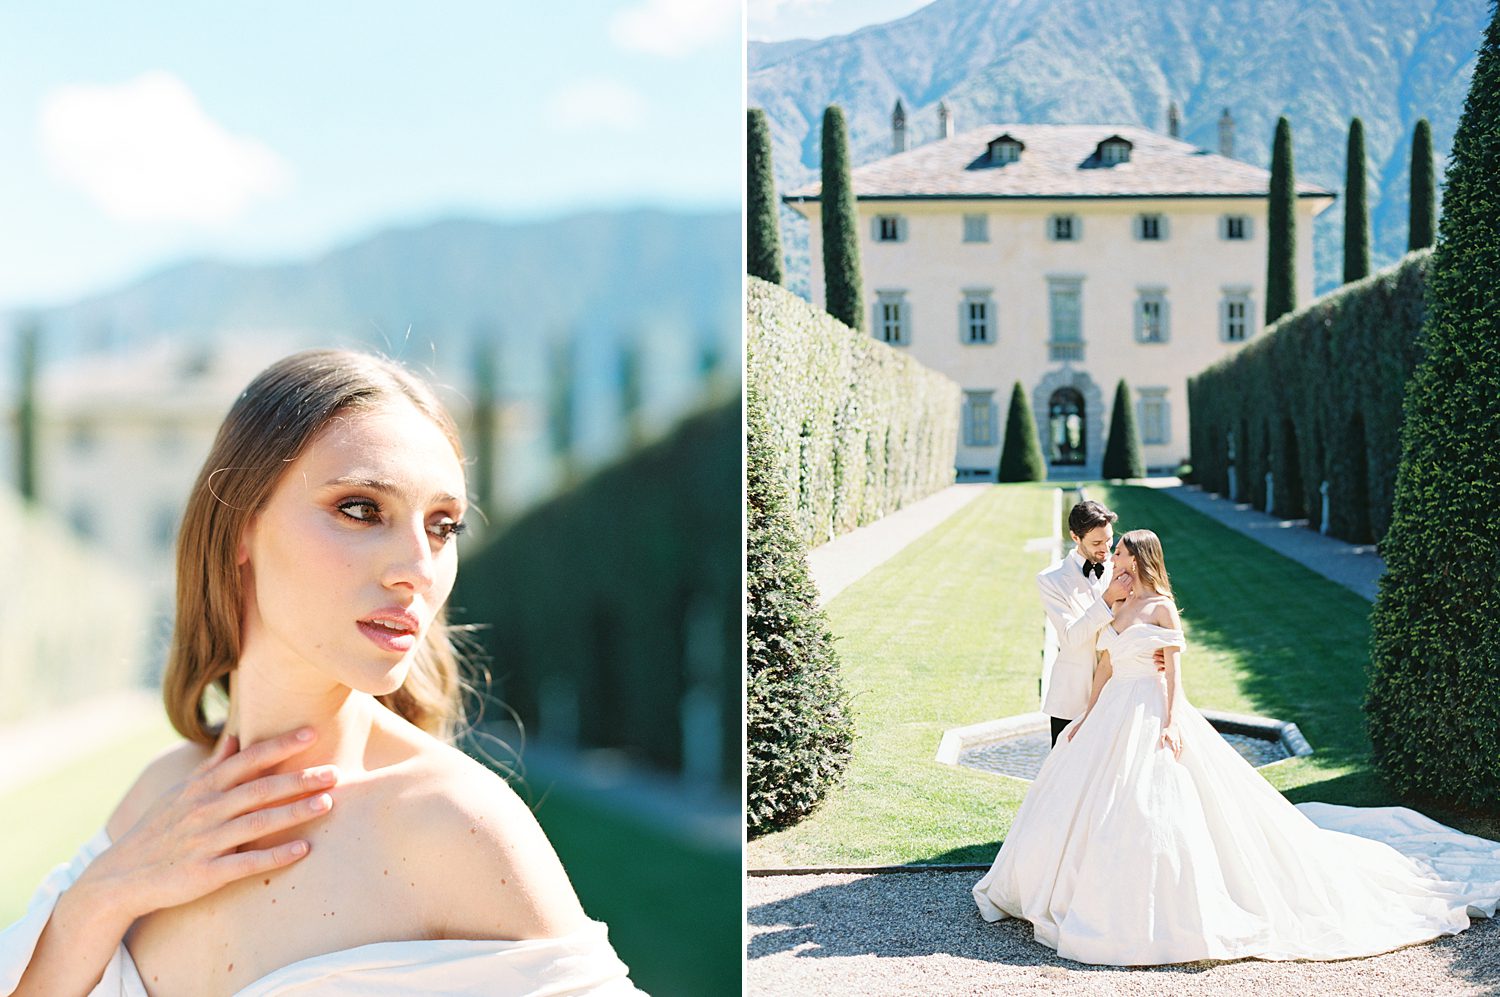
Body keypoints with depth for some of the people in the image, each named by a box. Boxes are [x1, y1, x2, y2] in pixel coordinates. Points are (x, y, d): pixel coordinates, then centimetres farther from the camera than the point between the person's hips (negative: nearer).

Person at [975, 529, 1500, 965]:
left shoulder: (1161, 605, -6)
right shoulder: (1120, 606, 15)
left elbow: (1173, 668, -11)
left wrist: (1170, 721, -21)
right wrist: (1085, 716, 17)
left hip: (1150, 714, -9)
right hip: (1113, 716, 9)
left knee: (1147, 808, -13)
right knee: (1090, 804, 9)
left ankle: (1168, 913, -6)